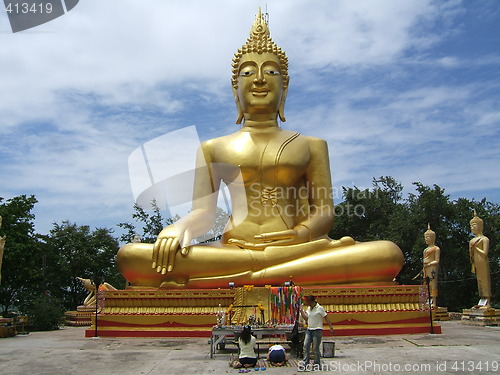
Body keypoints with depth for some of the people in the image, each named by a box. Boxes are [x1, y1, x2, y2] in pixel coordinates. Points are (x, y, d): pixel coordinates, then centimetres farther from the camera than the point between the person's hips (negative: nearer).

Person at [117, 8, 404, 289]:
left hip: (297, 251, 1)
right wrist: (179, 227, -13)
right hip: (231, 252, 0)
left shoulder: (311, 146, 18)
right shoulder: (213, 148, 20)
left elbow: (324, 212, 9)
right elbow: (203, 213, 11)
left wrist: (300, 234, -15)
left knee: (388, 253, -28)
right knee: (130, 255, -25)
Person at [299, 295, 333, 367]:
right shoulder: (308, 309, 11)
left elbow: (326, 318, -8)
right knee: (306, 346, 2)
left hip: (317, 330, -7)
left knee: (316, 348, 0)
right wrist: (301, 311, 8)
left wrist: (331, 327, -13)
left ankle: (317, 363, 13)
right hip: (309, 330, 7)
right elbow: (306, 318, 14)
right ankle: (305, 362, 9)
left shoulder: (320, 308, -10)